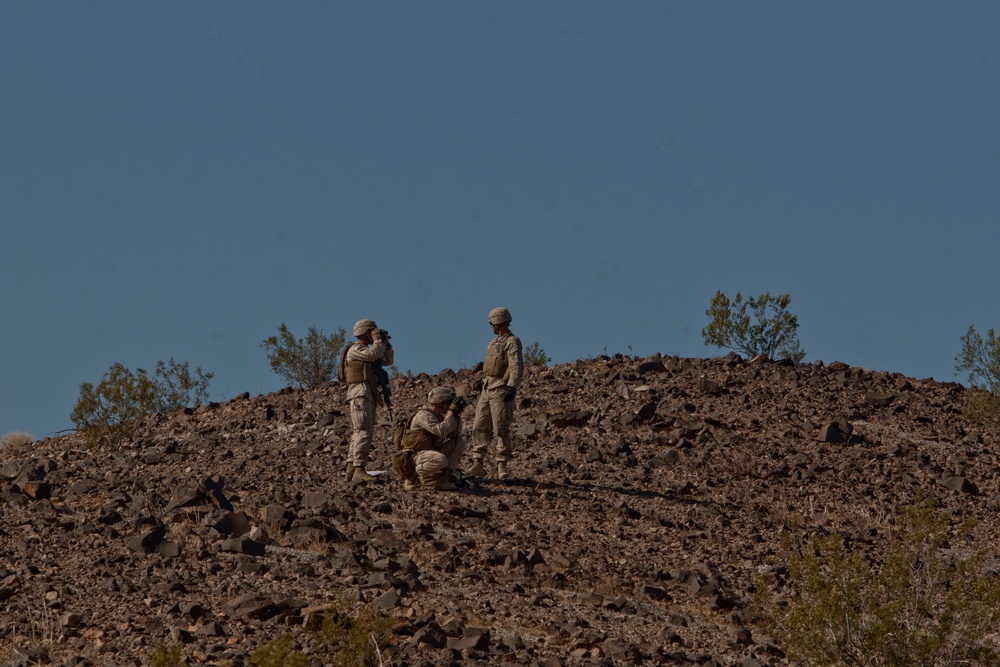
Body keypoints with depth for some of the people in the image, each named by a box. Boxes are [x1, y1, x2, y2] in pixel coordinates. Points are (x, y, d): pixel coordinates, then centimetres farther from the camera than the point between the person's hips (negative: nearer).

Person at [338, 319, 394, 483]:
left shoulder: (367, 351, 23)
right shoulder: (354, 349, -6)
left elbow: (388, 360, 26)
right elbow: (373, 354, -23)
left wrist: (386, 343, 14)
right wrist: (378, 340, -6)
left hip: (369, 396, 10)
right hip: (360, 394, -10)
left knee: (363, 432, 10)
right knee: (364, 431, -18)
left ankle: (351, 470, 11)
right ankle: (359, 471, -24)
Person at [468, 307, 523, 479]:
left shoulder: (512, 342, -8)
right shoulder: (494, 342, 21)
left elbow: (516, 368, -19)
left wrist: (512, 387, -30)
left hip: (501, 390, -9)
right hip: (487, 389, 9)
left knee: (501, 429, -9)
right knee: (479, 427, 6)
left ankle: (502, 467, -7)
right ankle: (478, 464, 9)